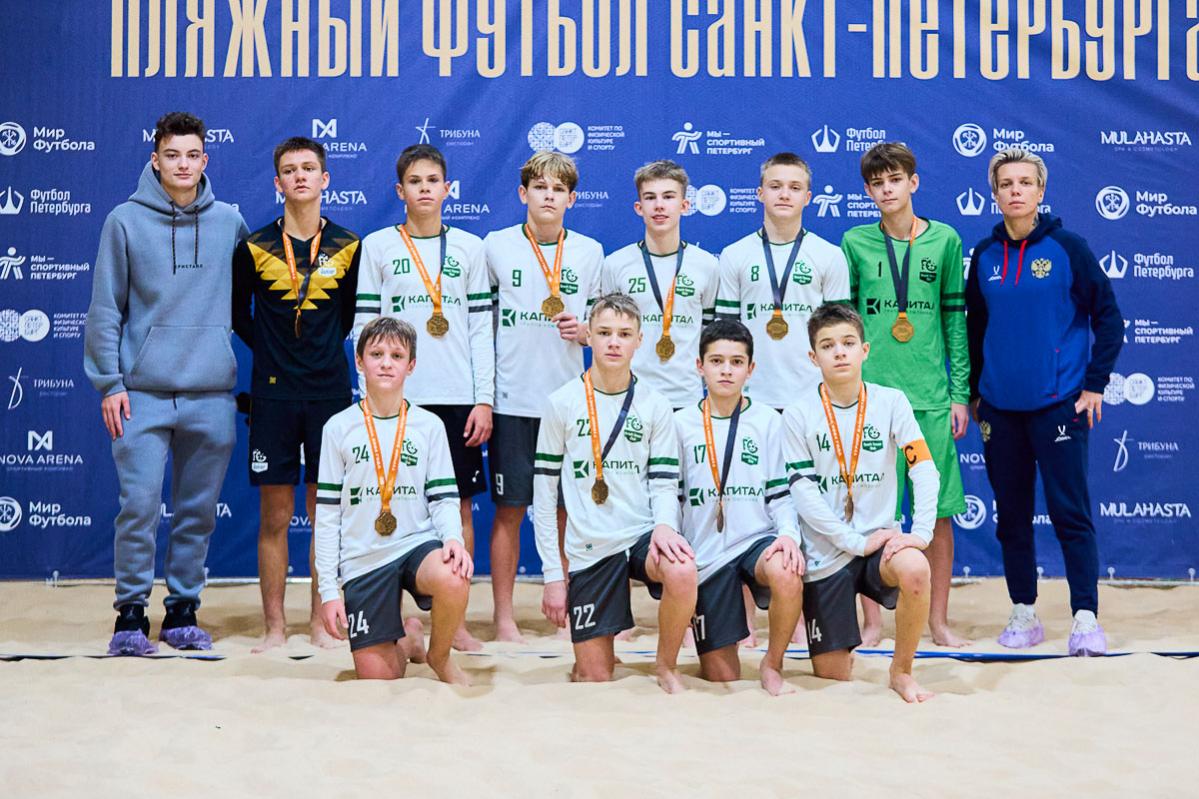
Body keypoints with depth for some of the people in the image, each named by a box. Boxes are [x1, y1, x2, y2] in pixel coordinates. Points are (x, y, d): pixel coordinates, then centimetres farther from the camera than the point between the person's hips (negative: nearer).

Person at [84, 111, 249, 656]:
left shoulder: (230, 222, 7)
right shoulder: (125, 221, 1)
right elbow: (105, 309, 1)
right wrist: (109, 382, -5)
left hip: (211, 394, 2)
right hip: (143, 392, -2)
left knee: (198, 512, 7)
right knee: (139, 506, -6)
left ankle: (184, 610, 19)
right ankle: (131, 613, 6)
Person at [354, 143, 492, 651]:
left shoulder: (469, 247, 9)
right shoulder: (377, 247, 5)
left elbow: (482, 328, 7)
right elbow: (365, 326, 4)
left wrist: (484, 400, 1)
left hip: (458, 398, 1)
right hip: (398, 398, -1)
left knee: (461, 506, 2)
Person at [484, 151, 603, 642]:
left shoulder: (589, 252, 8)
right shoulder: (496, 246, 3)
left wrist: (583, 331, -7)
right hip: (512, 399, -2)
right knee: (510, 509, 0)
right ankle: (503, 615, 8)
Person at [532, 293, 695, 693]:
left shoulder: (654, 406, 4)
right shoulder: (562, 403, 0)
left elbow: (664, 481, 4)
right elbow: (545, 492, 2)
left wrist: (664, 525, -20)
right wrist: (553, 574, -2)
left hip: (642, 534, 1)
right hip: (588, 549, 0)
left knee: (682, 573, -35)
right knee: (595, 678, -3)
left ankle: (667, 666, -7)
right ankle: (589, 656, 35)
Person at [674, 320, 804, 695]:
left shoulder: (768, 421, 4)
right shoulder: (681, 424, 4)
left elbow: (780, 492, 2)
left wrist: (788, 533, -16)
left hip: (758, 538, 0)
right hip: (706, 552, 0)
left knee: (787, 574, -38)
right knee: (722, 677, -4)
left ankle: (772, 665, -13)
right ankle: (709, 650, 34)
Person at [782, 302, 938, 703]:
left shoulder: (890, 402, -1)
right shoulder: (798, 415, -4)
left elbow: (924, 470, -6)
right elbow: (803, 493, -9)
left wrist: (921, 532, -20)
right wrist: (856, 542, -16)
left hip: (880, 538, 0)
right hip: (826, 551, 0)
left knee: (915, 569, -36)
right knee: (832, 675, 0)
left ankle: (901, 670, -12)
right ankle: (842, 647, 39)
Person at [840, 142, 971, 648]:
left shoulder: (944, 241, 6)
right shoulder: (855, 243, 4)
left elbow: (955, 319, 8)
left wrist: (961, 393, 4)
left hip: (931, 395, 1)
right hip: (870, 393, -1)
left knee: (939, 512, 4)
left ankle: (938, 621, 15)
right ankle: (872, 623, 11)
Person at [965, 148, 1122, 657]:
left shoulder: (1067, 249, -3)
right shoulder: (984, 256, 7)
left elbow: (1108, 318, -1)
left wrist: (1094, 385, -5)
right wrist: (974, 393, 14)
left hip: (1058, 404, -4)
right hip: (1000, 408, 4)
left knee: (1070, 513, -4)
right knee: (1011, 515, 8)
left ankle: (1085, 618, 1)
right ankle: (1023, 614, 18)